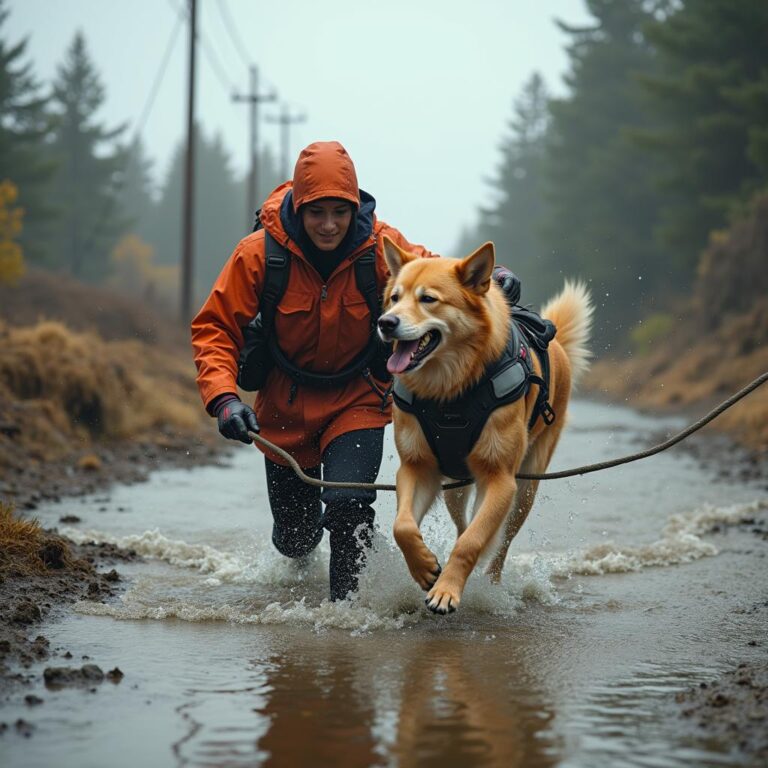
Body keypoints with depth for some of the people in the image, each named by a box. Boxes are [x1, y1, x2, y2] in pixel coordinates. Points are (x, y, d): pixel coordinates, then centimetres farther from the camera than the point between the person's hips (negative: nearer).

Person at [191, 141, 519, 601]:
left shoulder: (381, 247, -19)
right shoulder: (260, 253, -20)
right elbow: (215, 328, -13)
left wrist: (489, 278, -31)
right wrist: (224, 398, -29)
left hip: (359, 398, -1)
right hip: (286, 404, 1)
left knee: (348, 503, -26)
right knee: (294, 538, 12)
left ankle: (345, 601, 2)